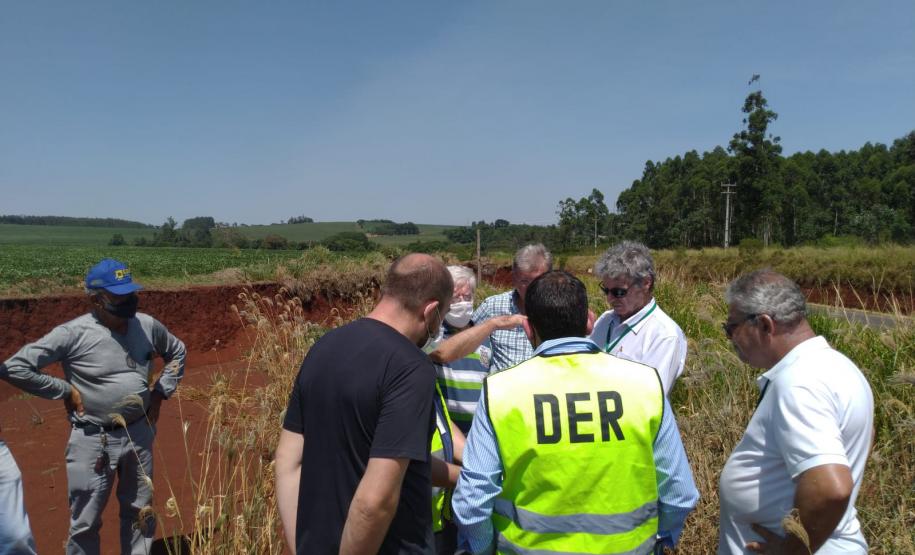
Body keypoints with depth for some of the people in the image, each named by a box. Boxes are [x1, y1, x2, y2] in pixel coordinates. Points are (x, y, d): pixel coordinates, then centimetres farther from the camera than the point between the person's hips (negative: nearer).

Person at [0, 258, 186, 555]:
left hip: (139, 434, 4)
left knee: (141, 513, 18)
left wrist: (160, 393, 7)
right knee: (86, 522, 10)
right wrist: (65, 391, -14)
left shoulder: (147, 325, -3)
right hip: (93, 440, -4)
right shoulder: (73, 333, -17)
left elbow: (177, 352, 16)